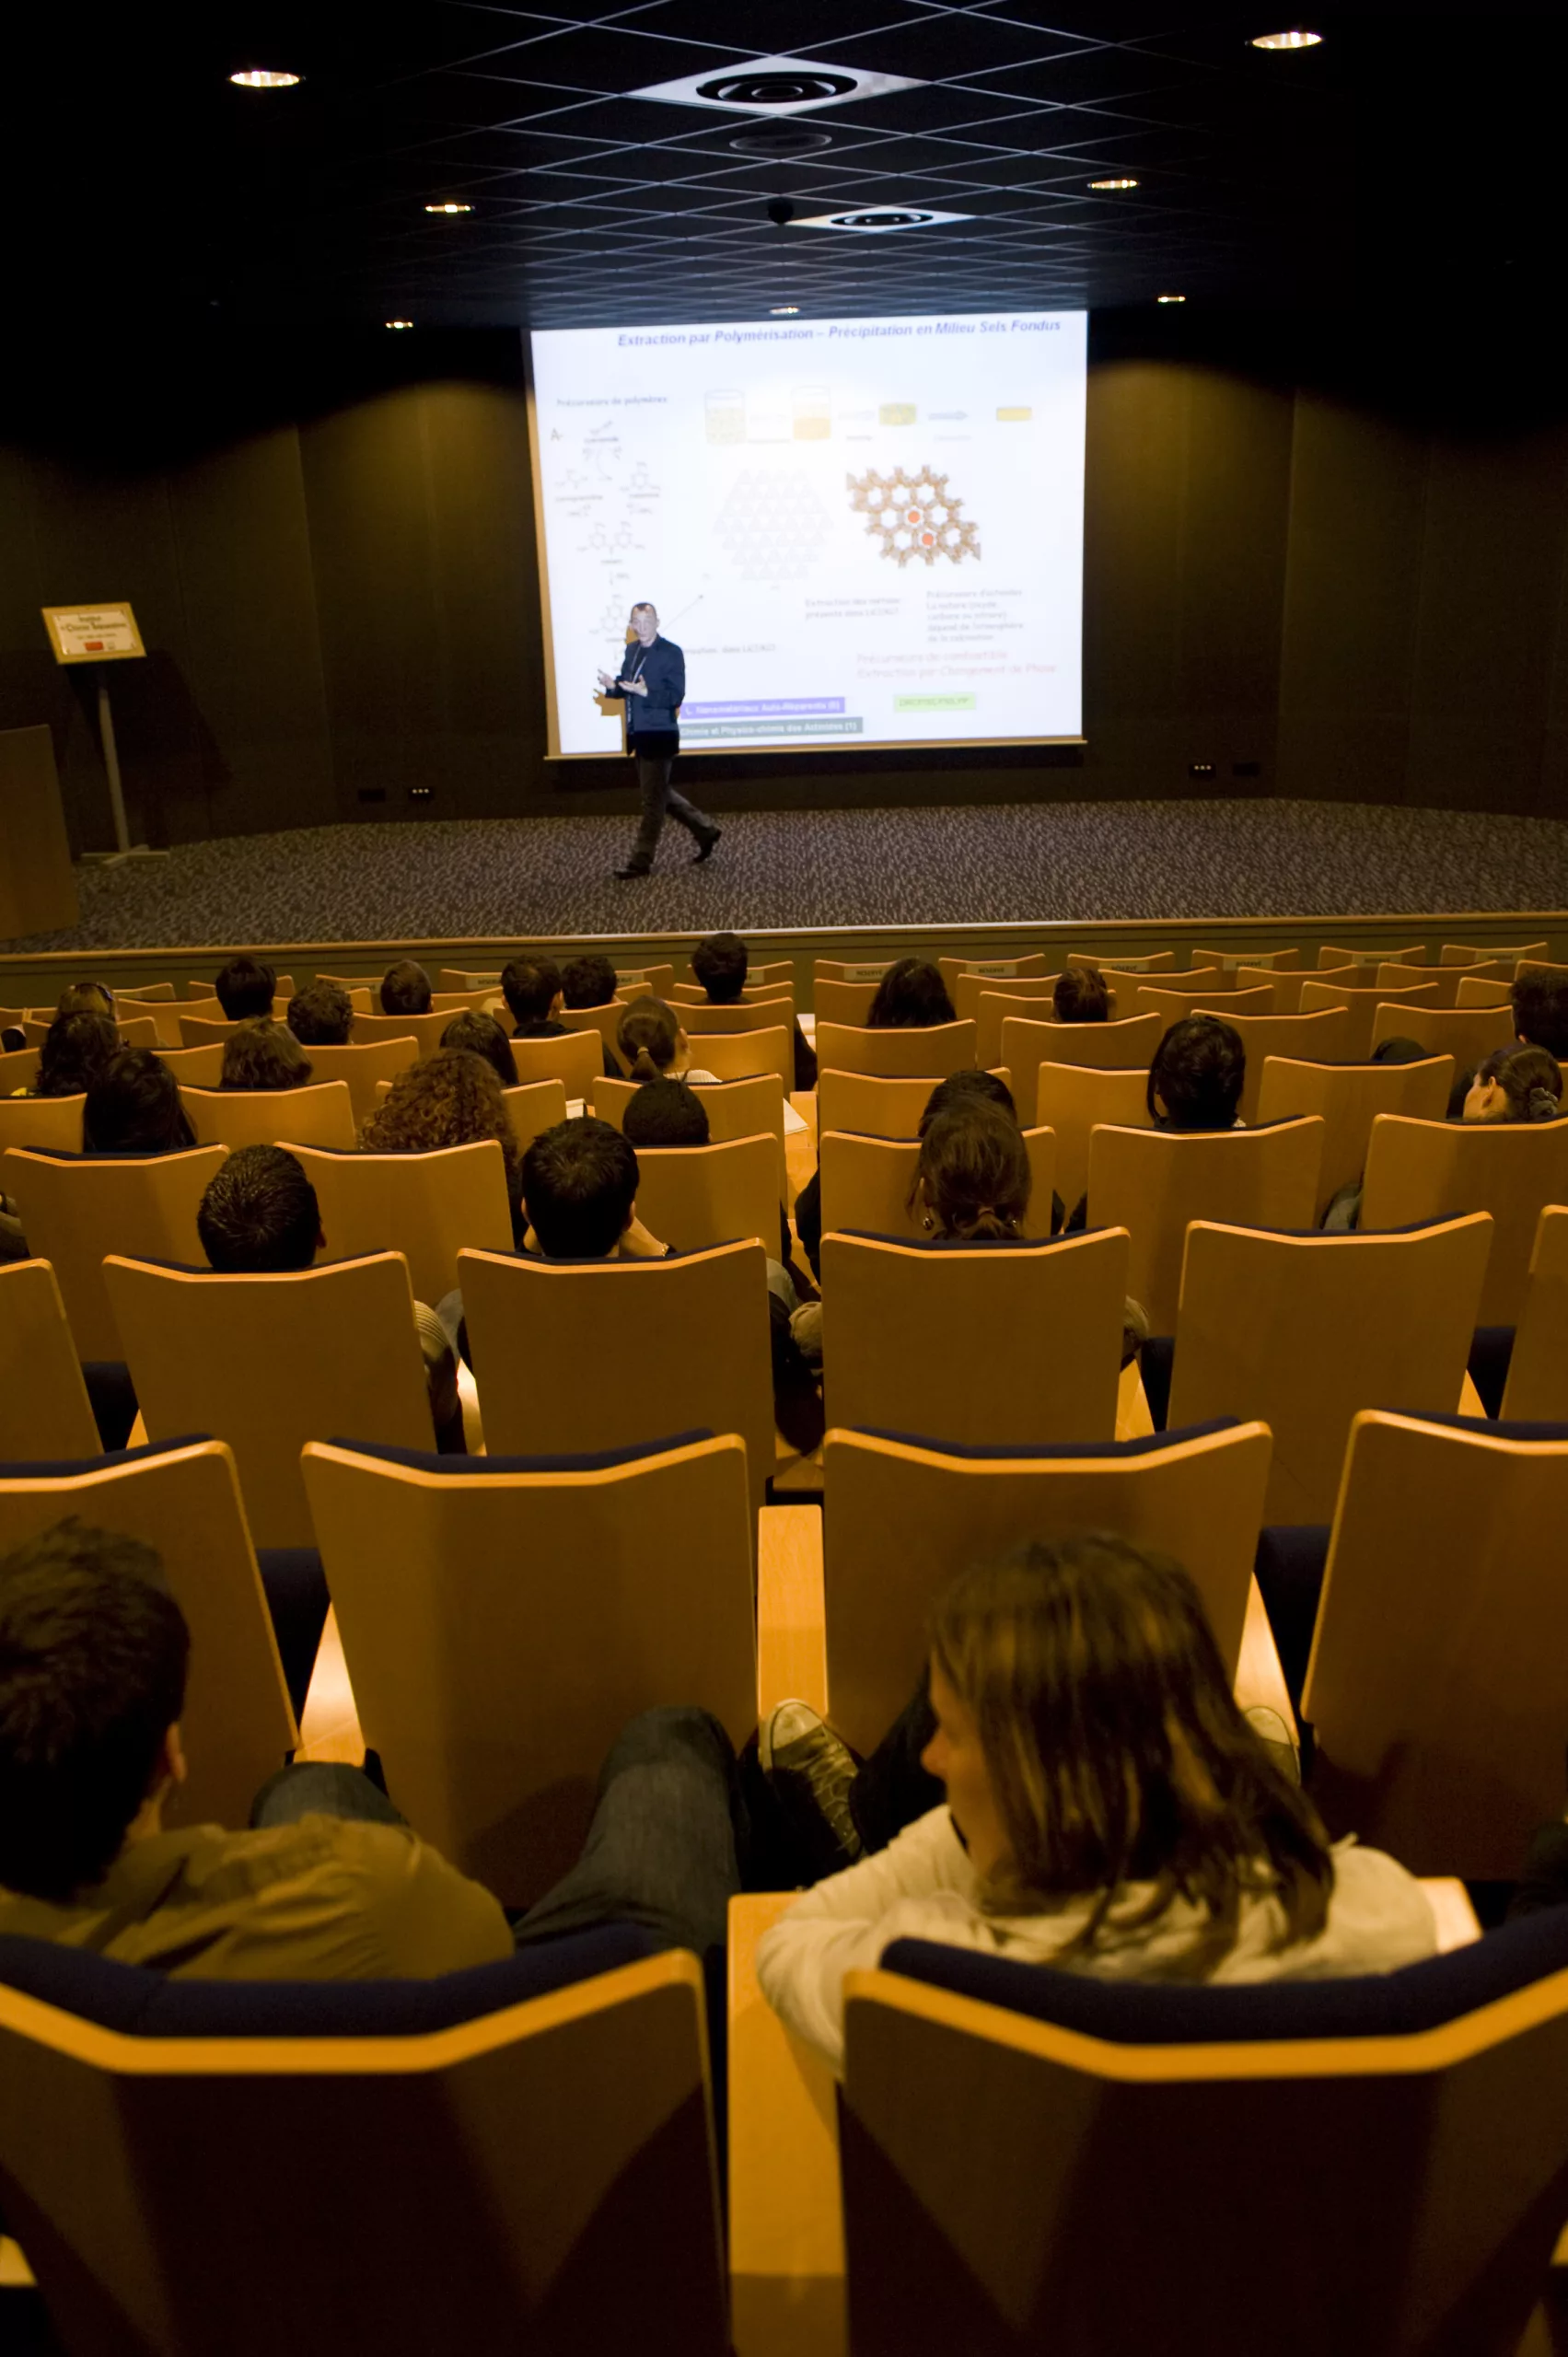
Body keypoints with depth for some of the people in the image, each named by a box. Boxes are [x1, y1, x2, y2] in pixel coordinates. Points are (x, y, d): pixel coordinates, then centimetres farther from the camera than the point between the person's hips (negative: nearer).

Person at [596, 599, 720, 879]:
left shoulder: (671, 652, -12)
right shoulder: (632, 651, 11)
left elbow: (676, 696, -16)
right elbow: (627, 688, 15)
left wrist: (646, 692, -30)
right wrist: (612, 687, -8)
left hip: (659, 735, -8)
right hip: (639, 735, 8)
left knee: (652, 798, -1)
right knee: (661, 793, 17)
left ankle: (641, 861, 4)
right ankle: (704, 831, 30)